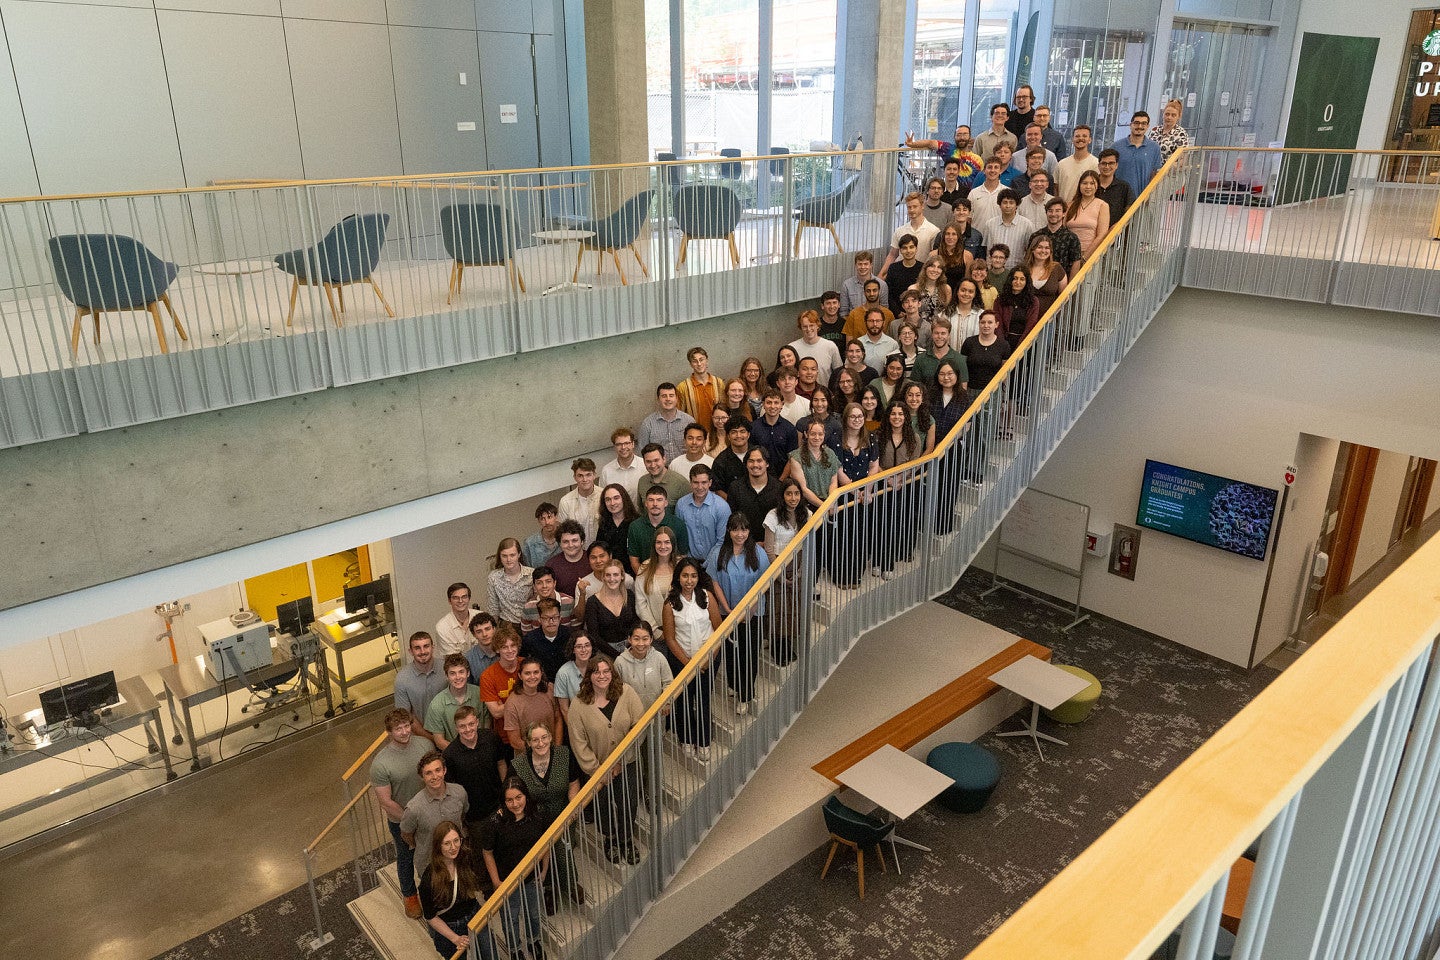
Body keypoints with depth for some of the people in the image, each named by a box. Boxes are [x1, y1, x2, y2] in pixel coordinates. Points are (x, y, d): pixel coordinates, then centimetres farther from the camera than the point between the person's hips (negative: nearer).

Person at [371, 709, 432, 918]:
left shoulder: (423, 745, -17)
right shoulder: (380, 763, -30)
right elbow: (385, 801, -22)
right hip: (400, 821, -3)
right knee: (406, 858, 22)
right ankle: (409, 895, 48)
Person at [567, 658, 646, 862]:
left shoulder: (626, 693, -13)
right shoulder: (578, 704, -13)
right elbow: (578, 742, -9)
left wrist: (621, 760, -13)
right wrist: (596, 769, -10)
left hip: (627, 764, 0)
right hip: (598, 767, 0)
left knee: (627, 805, 8)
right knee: (603, 807, 13)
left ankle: (627, 839, 38)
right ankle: (610, 839, 44)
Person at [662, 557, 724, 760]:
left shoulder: (707, 596, -5)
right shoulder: (671, 604, -8)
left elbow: (718, 629, -2)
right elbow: (670, 639, -5)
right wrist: (688, 663, -8)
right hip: (681, 660, 0)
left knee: (704, 702, 3)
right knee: (684, 702, 8)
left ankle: (703, 743, 20)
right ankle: (686, 740, 29)